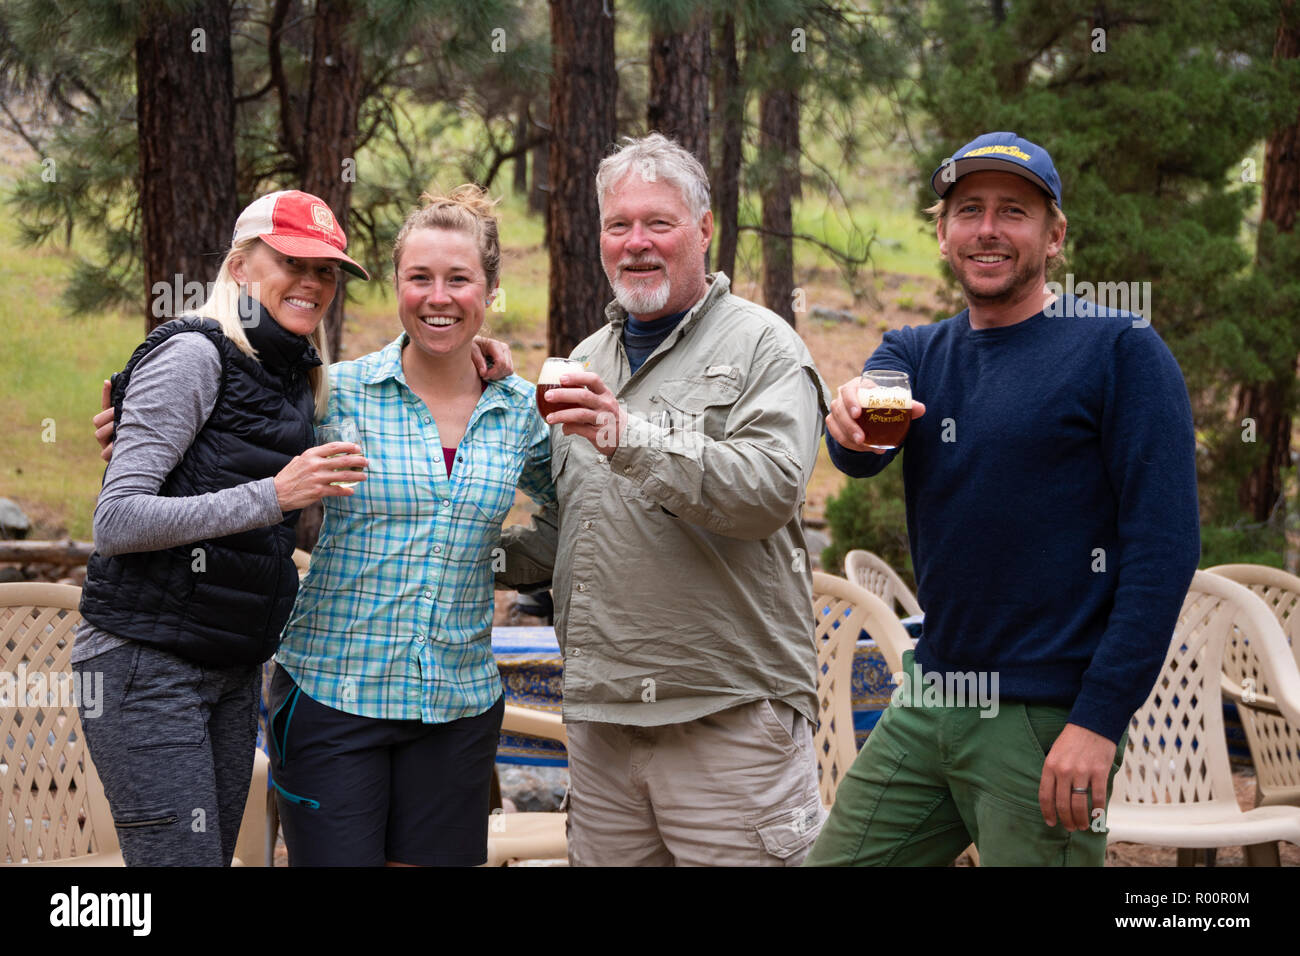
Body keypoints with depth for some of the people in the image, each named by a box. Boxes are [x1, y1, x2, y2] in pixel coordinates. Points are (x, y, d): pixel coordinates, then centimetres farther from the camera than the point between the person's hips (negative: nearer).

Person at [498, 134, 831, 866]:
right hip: (601, 717, 6)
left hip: (730, 715, -6)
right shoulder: (587, 362, 19)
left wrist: (632, 440, -29)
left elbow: (772, 489, -20)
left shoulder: (762, 346, -3)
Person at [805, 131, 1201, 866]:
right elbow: (860, 455, -9)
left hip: (1049, 720, -5)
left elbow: (1164, 548, -11)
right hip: (924, 711, 6)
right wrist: (852, 419, -33)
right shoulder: (917, 353, 10)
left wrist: (1100, 721, -17)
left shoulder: (1121, 351, -6)